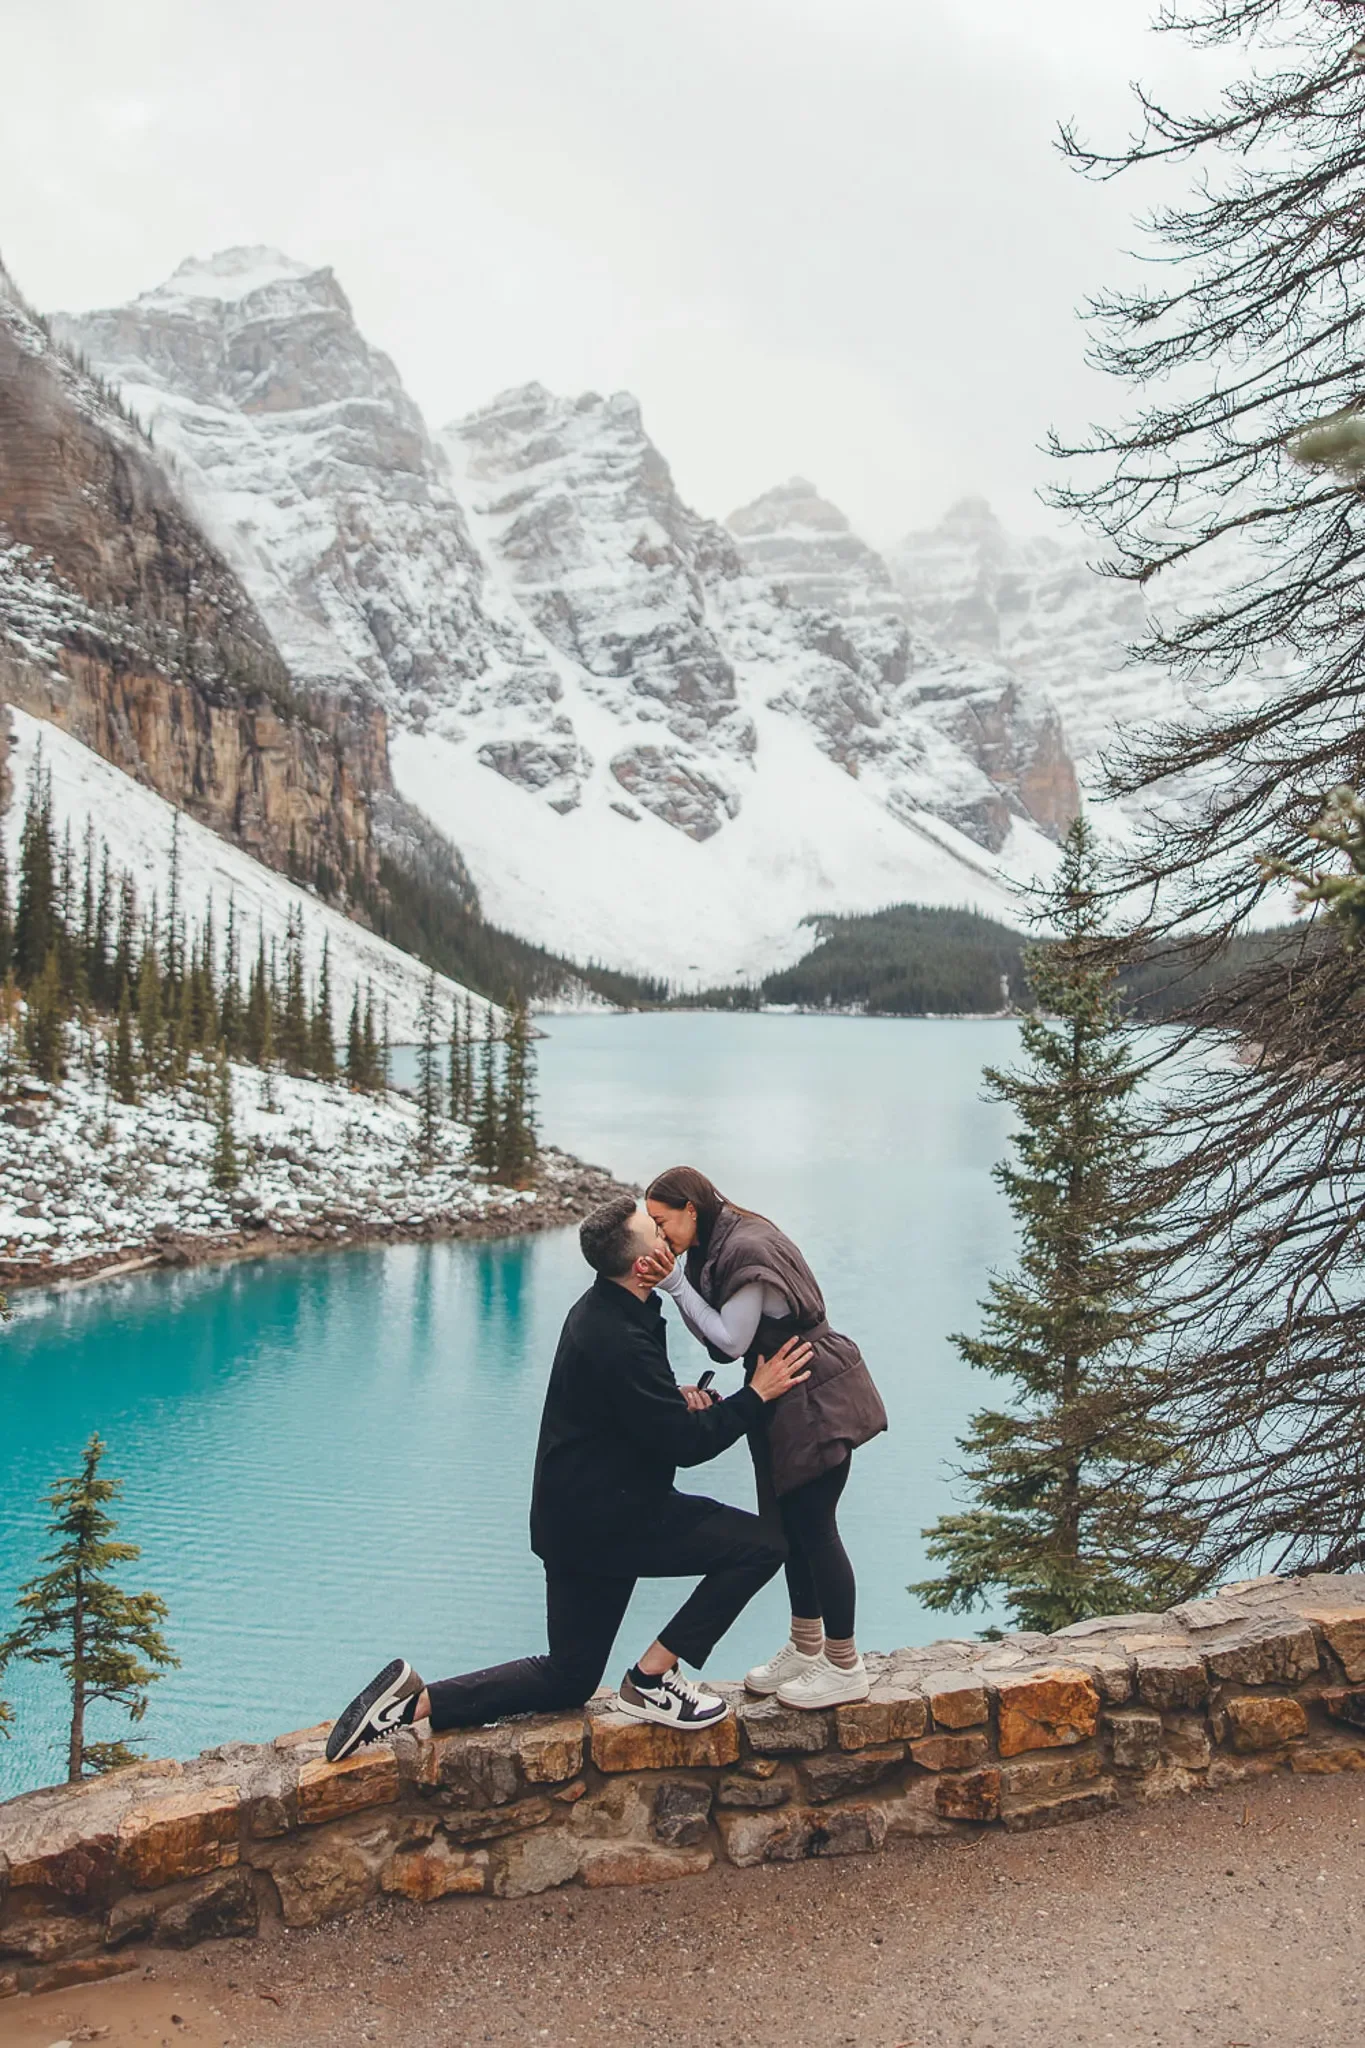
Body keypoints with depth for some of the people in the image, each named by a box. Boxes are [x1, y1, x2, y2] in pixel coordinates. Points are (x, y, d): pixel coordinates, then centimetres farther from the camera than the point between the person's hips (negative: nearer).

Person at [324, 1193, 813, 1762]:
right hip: (610, 1519, -10)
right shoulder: (619, 1341, -24)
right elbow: (686, 1444, -21)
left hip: (579, 1516, 10)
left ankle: (414, 1700, 8)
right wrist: (757, 1395, -11)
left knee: (566, 1680, 18)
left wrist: (679, 1403, 4)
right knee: (760, 1545, -8)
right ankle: (652, 1679, -1)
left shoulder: (602, 1310, 8)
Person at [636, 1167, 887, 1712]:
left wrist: (675, 1283, -19)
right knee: (792, 1526, 17)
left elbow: (732, 1341, -21)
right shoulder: (715, 1249, 8)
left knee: (814, 1528, -3)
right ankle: (805, 1648, 31)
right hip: (786, 1402, 10)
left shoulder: (747, 1248, -22)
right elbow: (716, 1340, 5)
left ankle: (845, 1668, 8)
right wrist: (669, 1283, -8)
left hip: (817, 1401, -10)